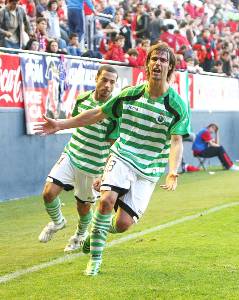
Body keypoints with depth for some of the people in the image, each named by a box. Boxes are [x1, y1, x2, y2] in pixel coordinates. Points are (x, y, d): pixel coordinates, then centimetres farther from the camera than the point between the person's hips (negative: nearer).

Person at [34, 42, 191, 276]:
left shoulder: (178, 106, -7)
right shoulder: (130, 94, 1)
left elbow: (176, 142, -12)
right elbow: (99, 114, 12)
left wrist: (172, 174, -29)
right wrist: (61, 124, 11)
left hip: (148, 170, -1)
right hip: (122, 157, 1)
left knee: (123, 224, -10)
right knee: (107, 200, -28)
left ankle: (95, 232, 27)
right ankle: (95, 258, -9)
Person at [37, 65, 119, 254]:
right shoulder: (82, 98, -3)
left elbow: (114, 147, -11)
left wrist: (106, 174, -13)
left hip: (93, 167, -3)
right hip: (70, 156, 3)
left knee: (84, 206, 10)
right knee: (49, 192, -14)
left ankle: (81, 235, 43)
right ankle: (57, 222, 18)